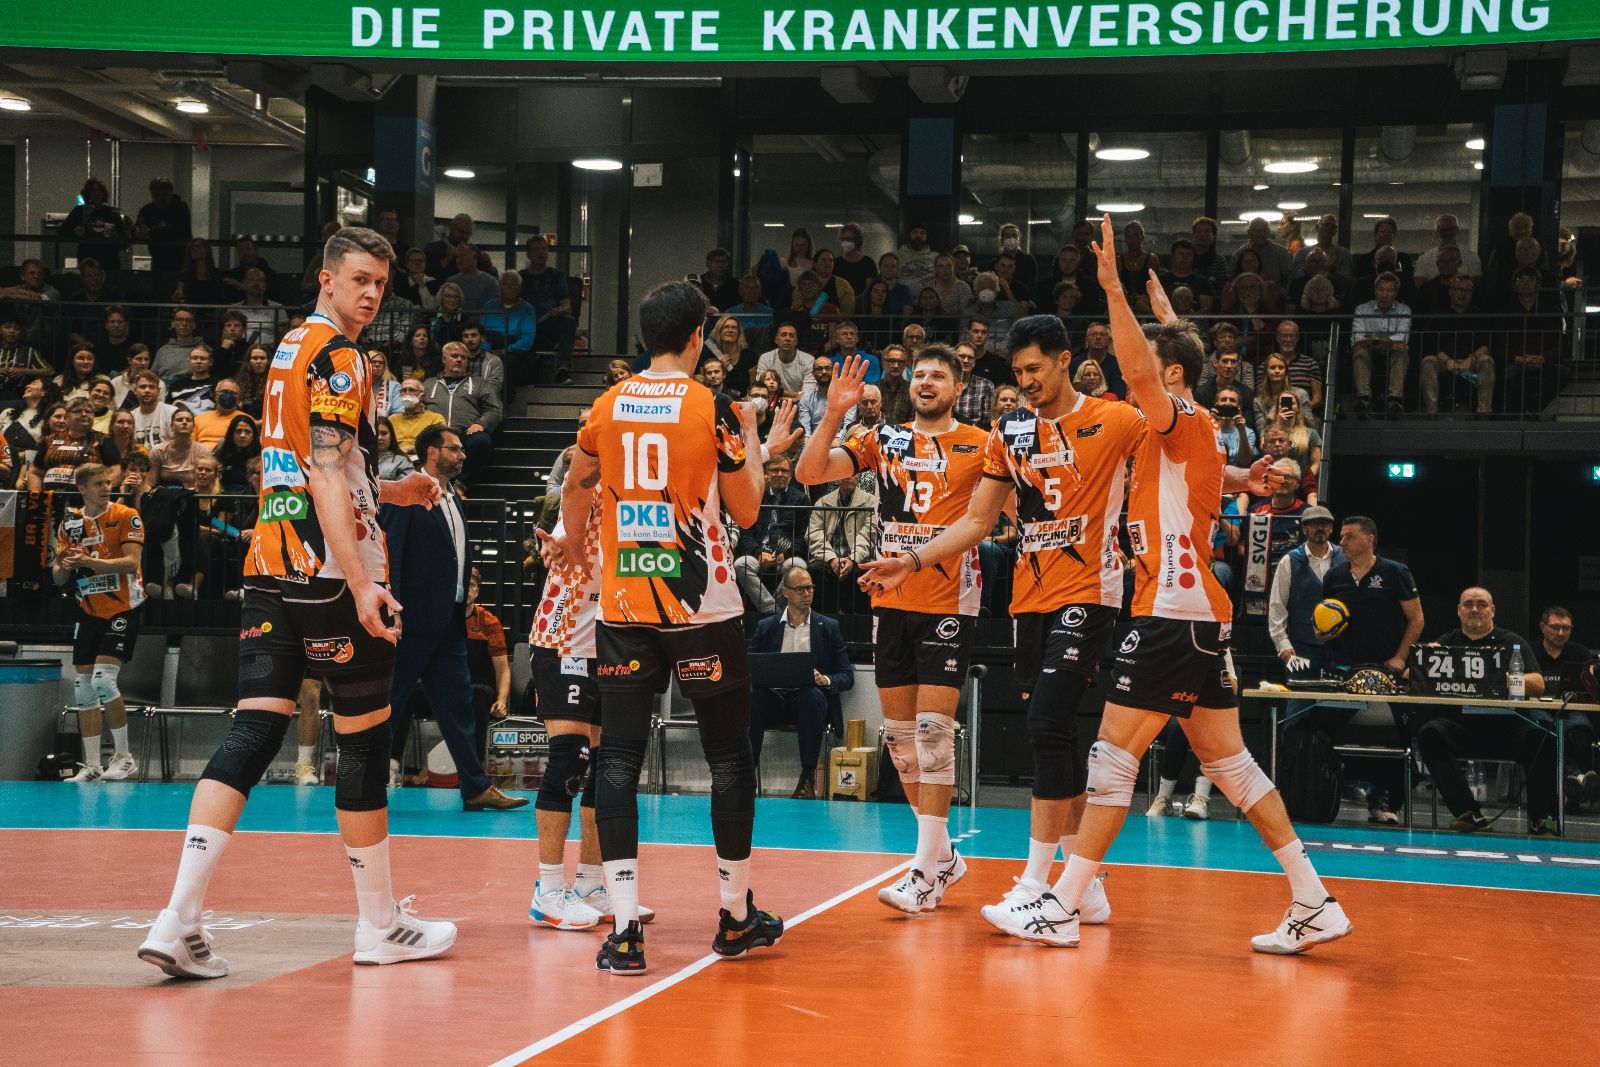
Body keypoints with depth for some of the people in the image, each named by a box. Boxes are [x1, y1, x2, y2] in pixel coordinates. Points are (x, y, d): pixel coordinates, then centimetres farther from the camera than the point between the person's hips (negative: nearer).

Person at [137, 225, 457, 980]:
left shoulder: (292, 347, 20)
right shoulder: (336, 355, -8)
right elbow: (325, 476, -18)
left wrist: (390, 492, 33)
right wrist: (361, 584, -24)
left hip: (271, 566, 8)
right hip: (330, 572, -8)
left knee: (252, 733, 0)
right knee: (365, 739, 3)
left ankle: (178, 919, -11)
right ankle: (380, 924, 14)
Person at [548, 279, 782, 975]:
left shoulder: (607, 405, 6)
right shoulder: (714, 408, -5)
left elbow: (576, 487, 22)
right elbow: (746, 511, 1)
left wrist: (572, 542, 40)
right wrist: (750, 439, 16)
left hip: (623, 605, 3)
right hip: (702, 605, -3)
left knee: (619, 759, 1)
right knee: (729, 756, 11)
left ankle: (624, 929, -7)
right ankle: (736, 916, 19)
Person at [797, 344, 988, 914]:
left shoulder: (980, 445, 1)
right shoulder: (884, 440, 9)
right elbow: (810, 472, 0)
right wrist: (834, 413, -13)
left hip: (950, 603, -4)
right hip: (890, 601, 5)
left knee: (933, 727, -10)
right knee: (899, 732, 9)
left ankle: (927, 872, -6)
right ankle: (942, 852, 23)